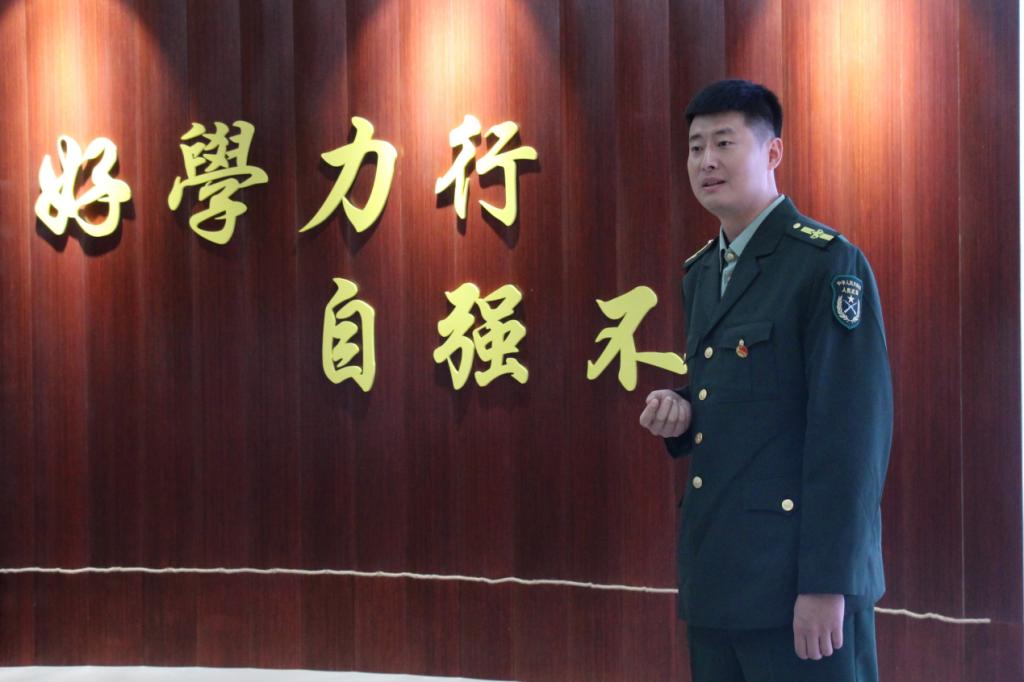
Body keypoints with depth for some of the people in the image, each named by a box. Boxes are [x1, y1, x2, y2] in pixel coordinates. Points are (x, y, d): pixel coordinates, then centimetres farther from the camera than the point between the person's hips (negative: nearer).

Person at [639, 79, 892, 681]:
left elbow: (852, 430, -15)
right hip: (715, 573, 7)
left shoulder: (827, 262, -10)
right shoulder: (699, 273, 15)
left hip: (798, 580, -7)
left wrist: (827, 582, -19)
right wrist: (680, 413, 1)